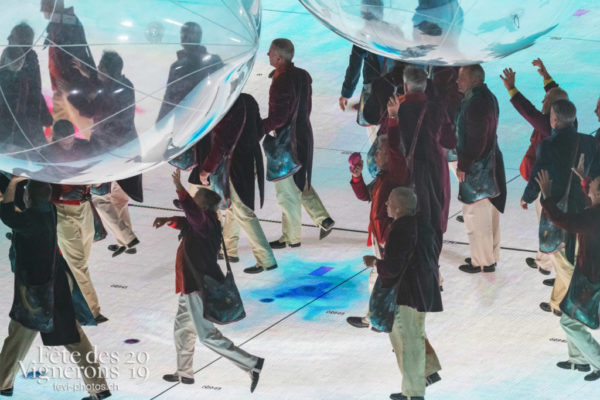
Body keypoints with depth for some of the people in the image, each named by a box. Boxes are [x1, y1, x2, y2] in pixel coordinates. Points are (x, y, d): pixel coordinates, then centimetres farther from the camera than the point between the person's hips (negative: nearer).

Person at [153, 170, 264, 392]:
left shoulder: (206, 222, -22)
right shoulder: (205, 222, 7)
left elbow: (194, 215, -45)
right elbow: (188, 223, 28)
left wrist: (180, 189, -49)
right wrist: (169, 221, 13)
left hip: (199, 289, -11)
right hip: (193, 286, 11)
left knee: (207, 335, -6)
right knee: (182, 327, 23)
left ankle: (251, 364, -5)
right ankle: (184, 373, 37)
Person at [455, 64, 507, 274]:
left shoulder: (476, 103, -23)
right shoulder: (488, 97, 9)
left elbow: (476, 140, -25)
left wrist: (463, 166, -18)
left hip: (477, 168, -10)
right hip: (490, 164, 10)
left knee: (475, 214, 0)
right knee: (489, 213, 18)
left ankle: (483, 262, 8)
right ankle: (491, 256, 30)